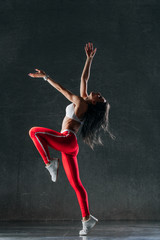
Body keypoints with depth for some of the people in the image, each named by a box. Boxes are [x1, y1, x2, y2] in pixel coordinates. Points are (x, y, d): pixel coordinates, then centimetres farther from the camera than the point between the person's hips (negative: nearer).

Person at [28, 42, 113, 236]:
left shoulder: (81, 102, -9)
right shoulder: (84, 103, 14)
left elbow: (61, 88, -5)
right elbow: (84, 78, 21)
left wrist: (45, 77, 3)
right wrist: (89, 59, 23)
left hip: (67, 139, -9)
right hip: (70, 147, 9)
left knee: (34, 131, -15)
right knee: (76, 184, 5)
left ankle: (50, 162, -16)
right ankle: (87, 218, 1)